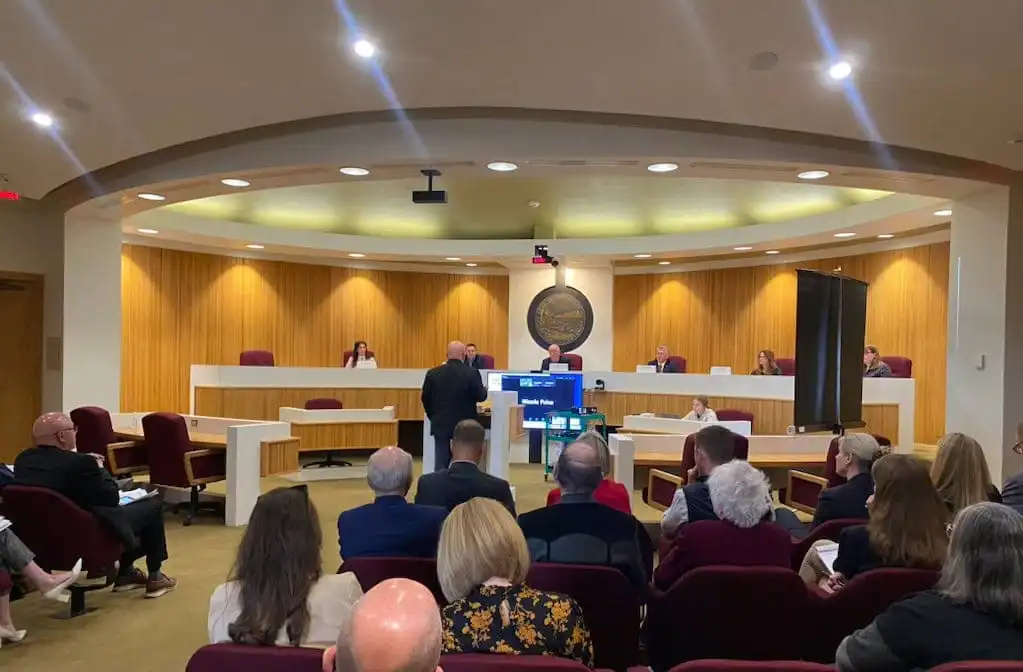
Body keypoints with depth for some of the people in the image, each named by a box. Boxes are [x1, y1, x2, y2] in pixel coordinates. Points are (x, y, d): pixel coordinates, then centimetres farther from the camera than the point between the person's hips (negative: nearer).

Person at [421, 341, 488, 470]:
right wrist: (484, 389, 18)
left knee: (440, 464, 6)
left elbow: (425, 399, 5)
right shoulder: (472, 373, -11)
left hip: (441, 425, 2)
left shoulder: (432, 373, -2)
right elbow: (481, 397, -5)